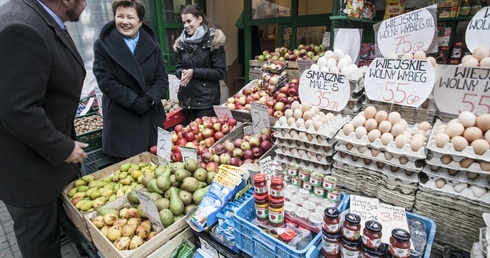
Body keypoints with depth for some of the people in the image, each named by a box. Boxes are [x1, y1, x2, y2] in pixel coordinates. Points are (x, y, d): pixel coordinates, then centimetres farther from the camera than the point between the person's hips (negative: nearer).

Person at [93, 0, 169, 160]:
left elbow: (162, 79, 3)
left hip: (152, 116, 4)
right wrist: (135, 102, -18)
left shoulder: (152, 45, 7)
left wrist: (149, 99, -14)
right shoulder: (103, 44, -3)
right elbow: (106, 81, -9)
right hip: (121, 121, -3)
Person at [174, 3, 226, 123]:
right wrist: (182, 73, -9)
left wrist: (194, 72, -17)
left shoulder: (213, 40, -6)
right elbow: (178, 68, 15)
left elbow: (220, 72, -11)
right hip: (186, 99, 5)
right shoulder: (182, 42, 10)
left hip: (207, 100, -5)